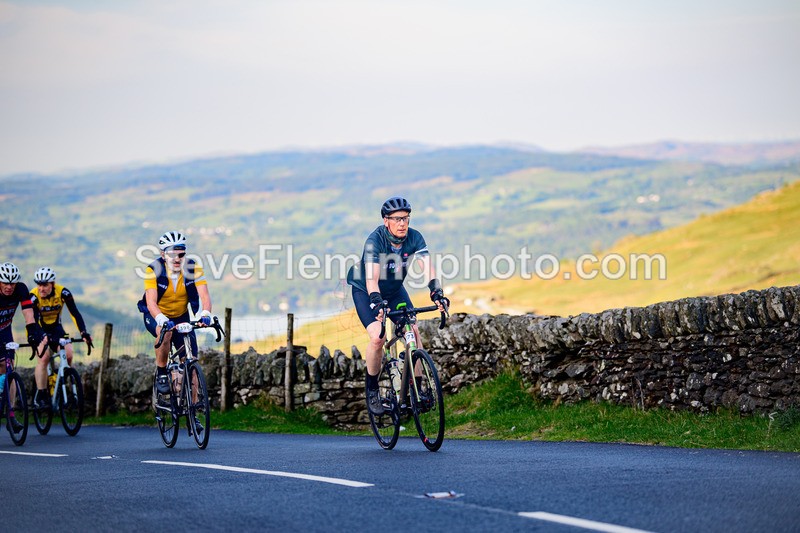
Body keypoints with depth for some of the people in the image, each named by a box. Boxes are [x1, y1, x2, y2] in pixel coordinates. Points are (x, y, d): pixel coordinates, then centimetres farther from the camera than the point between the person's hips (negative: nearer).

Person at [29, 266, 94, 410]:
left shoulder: (63, 293, -22)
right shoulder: (33, 296, -27)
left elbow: (75, 313, -26)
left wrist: (84, 333, -40)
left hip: (56, 328, 2)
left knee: (68, 355, -20)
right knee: (44, 357, -25)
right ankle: (40, 396, -21)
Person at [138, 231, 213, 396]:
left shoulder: (193, 268, -18)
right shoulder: (153, 270, -25)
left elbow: (204, 295, -26)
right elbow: (151, 302, -34)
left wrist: (206, 314, -48)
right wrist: (162, 320, -54)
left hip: (181, 317, 3)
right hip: (156, 316, -3)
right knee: (165, 333, -37)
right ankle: (161, 374, -15)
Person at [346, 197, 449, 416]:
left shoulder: (414, 238, -20)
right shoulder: (375, 240, -31)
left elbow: (427, 266, -31)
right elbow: (372, 278, -41)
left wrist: (436, 292, -48)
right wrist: (377, 303, -58)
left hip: (395, 290, 4)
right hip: (365, 291, -4)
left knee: (413, 331, -13)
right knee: (378, 337, -23)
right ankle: (372, 389, -2)